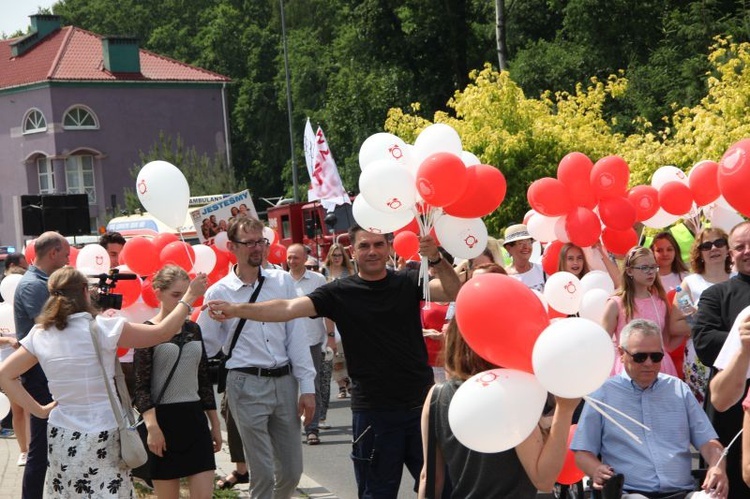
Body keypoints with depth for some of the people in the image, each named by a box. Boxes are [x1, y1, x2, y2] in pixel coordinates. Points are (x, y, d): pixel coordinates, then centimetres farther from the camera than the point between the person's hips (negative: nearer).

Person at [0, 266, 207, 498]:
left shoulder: (39, 335, 1)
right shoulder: (100, 328, -13)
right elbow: (162, 332, -7)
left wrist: (40, 410, 3)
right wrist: (190, 297, 5)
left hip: (62, 438, 5)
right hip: (102, 440, -5)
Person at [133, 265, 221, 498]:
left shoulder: (193, 329, 10)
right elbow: (141, 386, -11)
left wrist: (215, 423, 14)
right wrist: (152, 426, -22)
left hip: (195, 419, 5)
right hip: (164, 419, -5)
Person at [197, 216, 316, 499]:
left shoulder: (282, 281, 6)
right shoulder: (218, 293, -1)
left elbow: (295, 335, 4)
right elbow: (204, 346, 7)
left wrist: (307, 386, 1)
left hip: (284, 381, 3)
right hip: (247, 385, -3)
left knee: (292, 471, 9)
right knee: (263, 474, -2)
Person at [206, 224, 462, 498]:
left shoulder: (408, 282, 1)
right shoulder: (339, 293, -3)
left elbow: (454, 292, -14)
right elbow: (288, 308, -13)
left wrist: (436, 259, -33)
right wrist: (237, 309, -26)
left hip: (421, 403, 1)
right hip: (373, 410, -1)